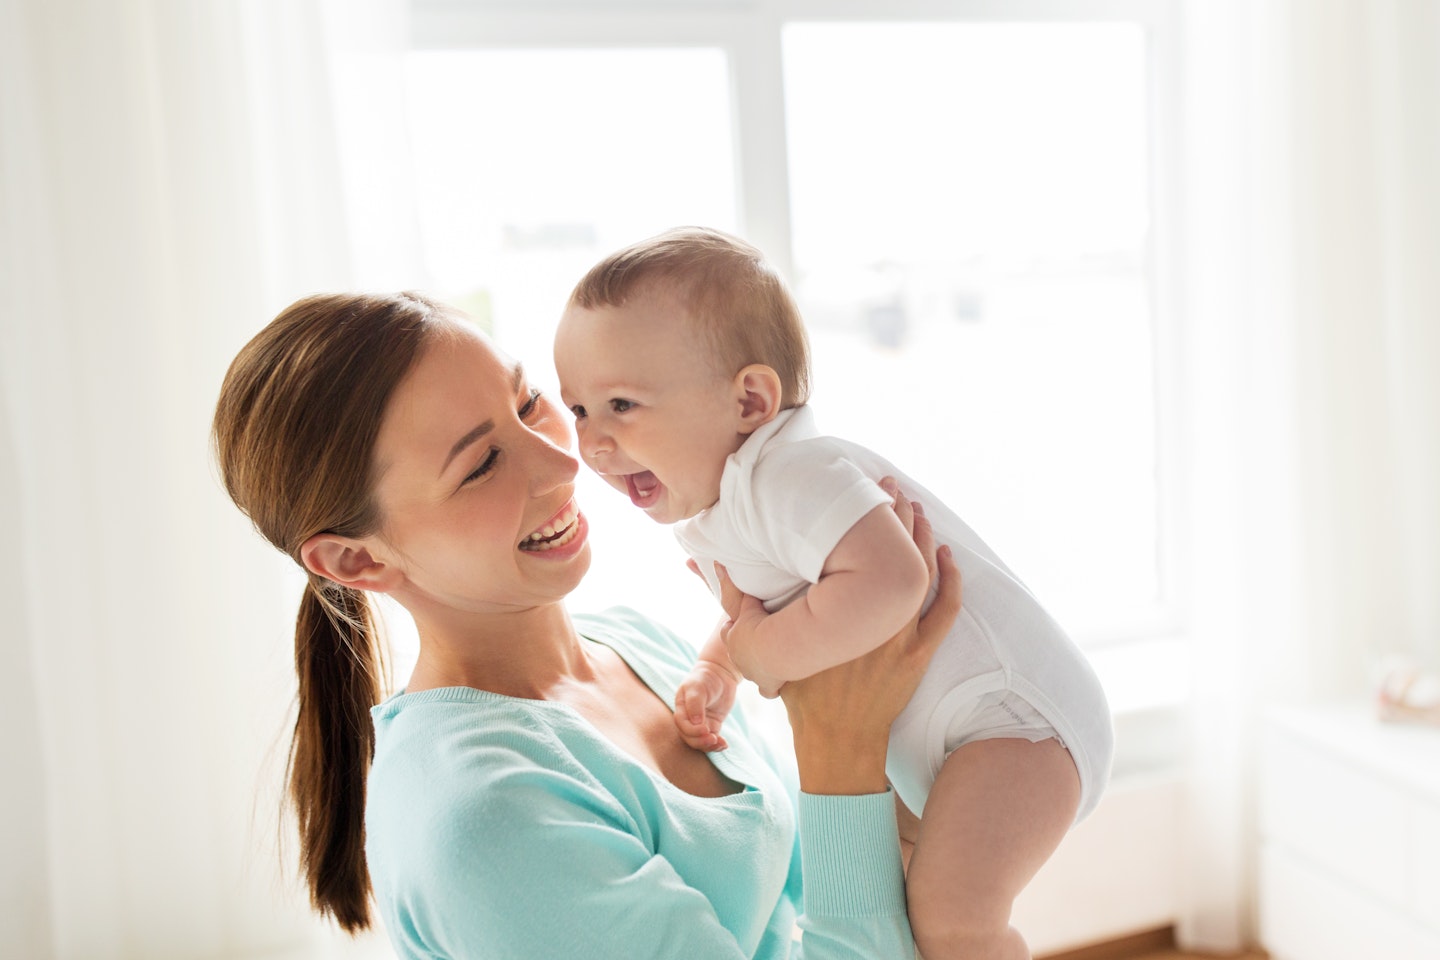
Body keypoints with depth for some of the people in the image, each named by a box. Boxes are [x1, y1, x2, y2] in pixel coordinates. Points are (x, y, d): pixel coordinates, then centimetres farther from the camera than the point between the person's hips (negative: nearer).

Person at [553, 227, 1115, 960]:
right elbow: (751, 609, 20)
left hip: (1012, 710, -10)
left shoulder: (788, 478, -26)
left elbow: (888, 582, -41)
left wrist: (768, 652, -28)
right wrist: (714, 672, 1)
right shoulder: (707, 509, 6)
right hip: (925, 743, 11)